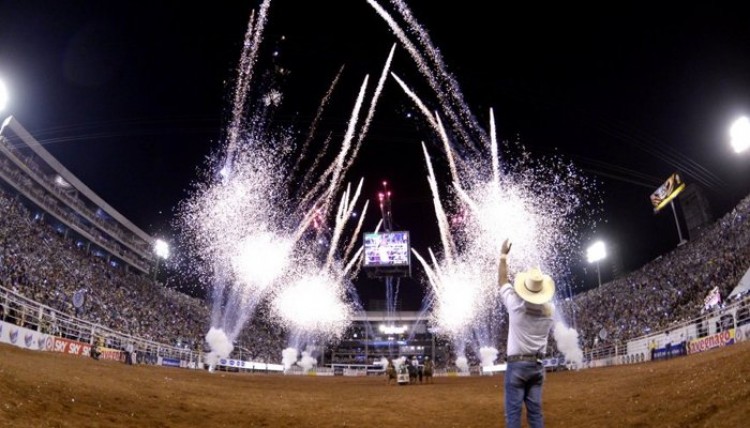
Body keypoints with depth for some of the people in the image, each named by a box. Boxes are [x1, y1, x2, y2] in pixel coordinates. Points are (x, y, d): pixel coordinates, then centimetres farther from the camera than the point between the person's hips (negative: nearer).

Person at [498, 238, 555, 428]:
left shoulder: (516, 305, -11)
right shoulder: (549, 310, -3)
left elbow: (502, 281, 4)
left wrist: (503, 255, 13)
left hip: (517, 364, -4)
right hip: (537, 365, 4)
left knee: (513, 412, -2)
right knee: (535, 411, 9)